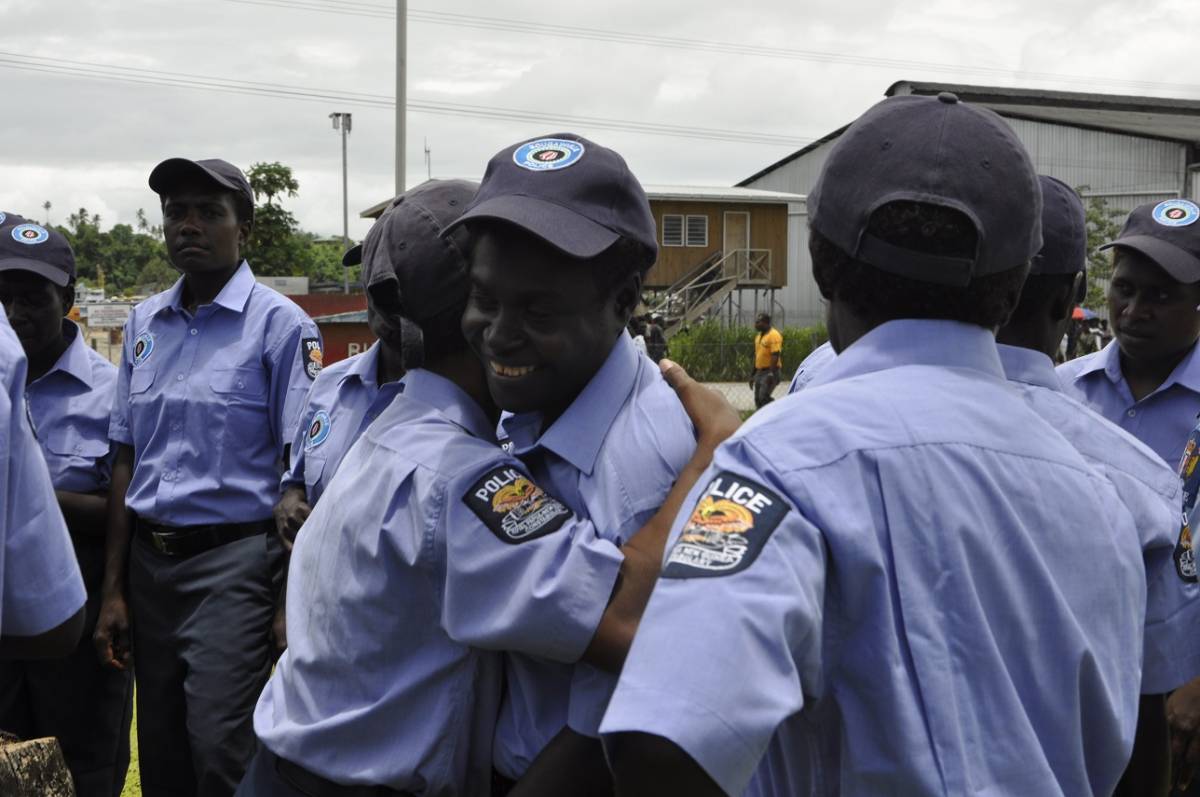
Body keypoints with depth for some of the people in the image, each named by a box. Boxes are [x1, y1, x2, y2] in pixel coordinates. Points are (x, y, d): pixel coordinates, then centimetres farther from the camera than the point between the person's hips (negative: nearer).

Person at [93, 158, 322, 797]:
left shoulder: (279, 325, -7)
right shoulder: (143, 324, 10)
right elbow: (126, 461, 12)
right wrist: (113, 589, 10)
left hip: (234, 559, -5)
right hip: (150, 562, 6)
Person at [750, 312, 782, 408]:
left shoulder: (774, 335, -12)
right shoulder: (759, 336, 16)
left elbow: (775, 355, -20)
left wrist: (771, 373, -26)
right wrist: (753, 374, 21)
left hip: (769, 371, -9)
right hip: (759, 371, 9)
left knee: (764, 397, -18)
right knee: (758, 399, 8)